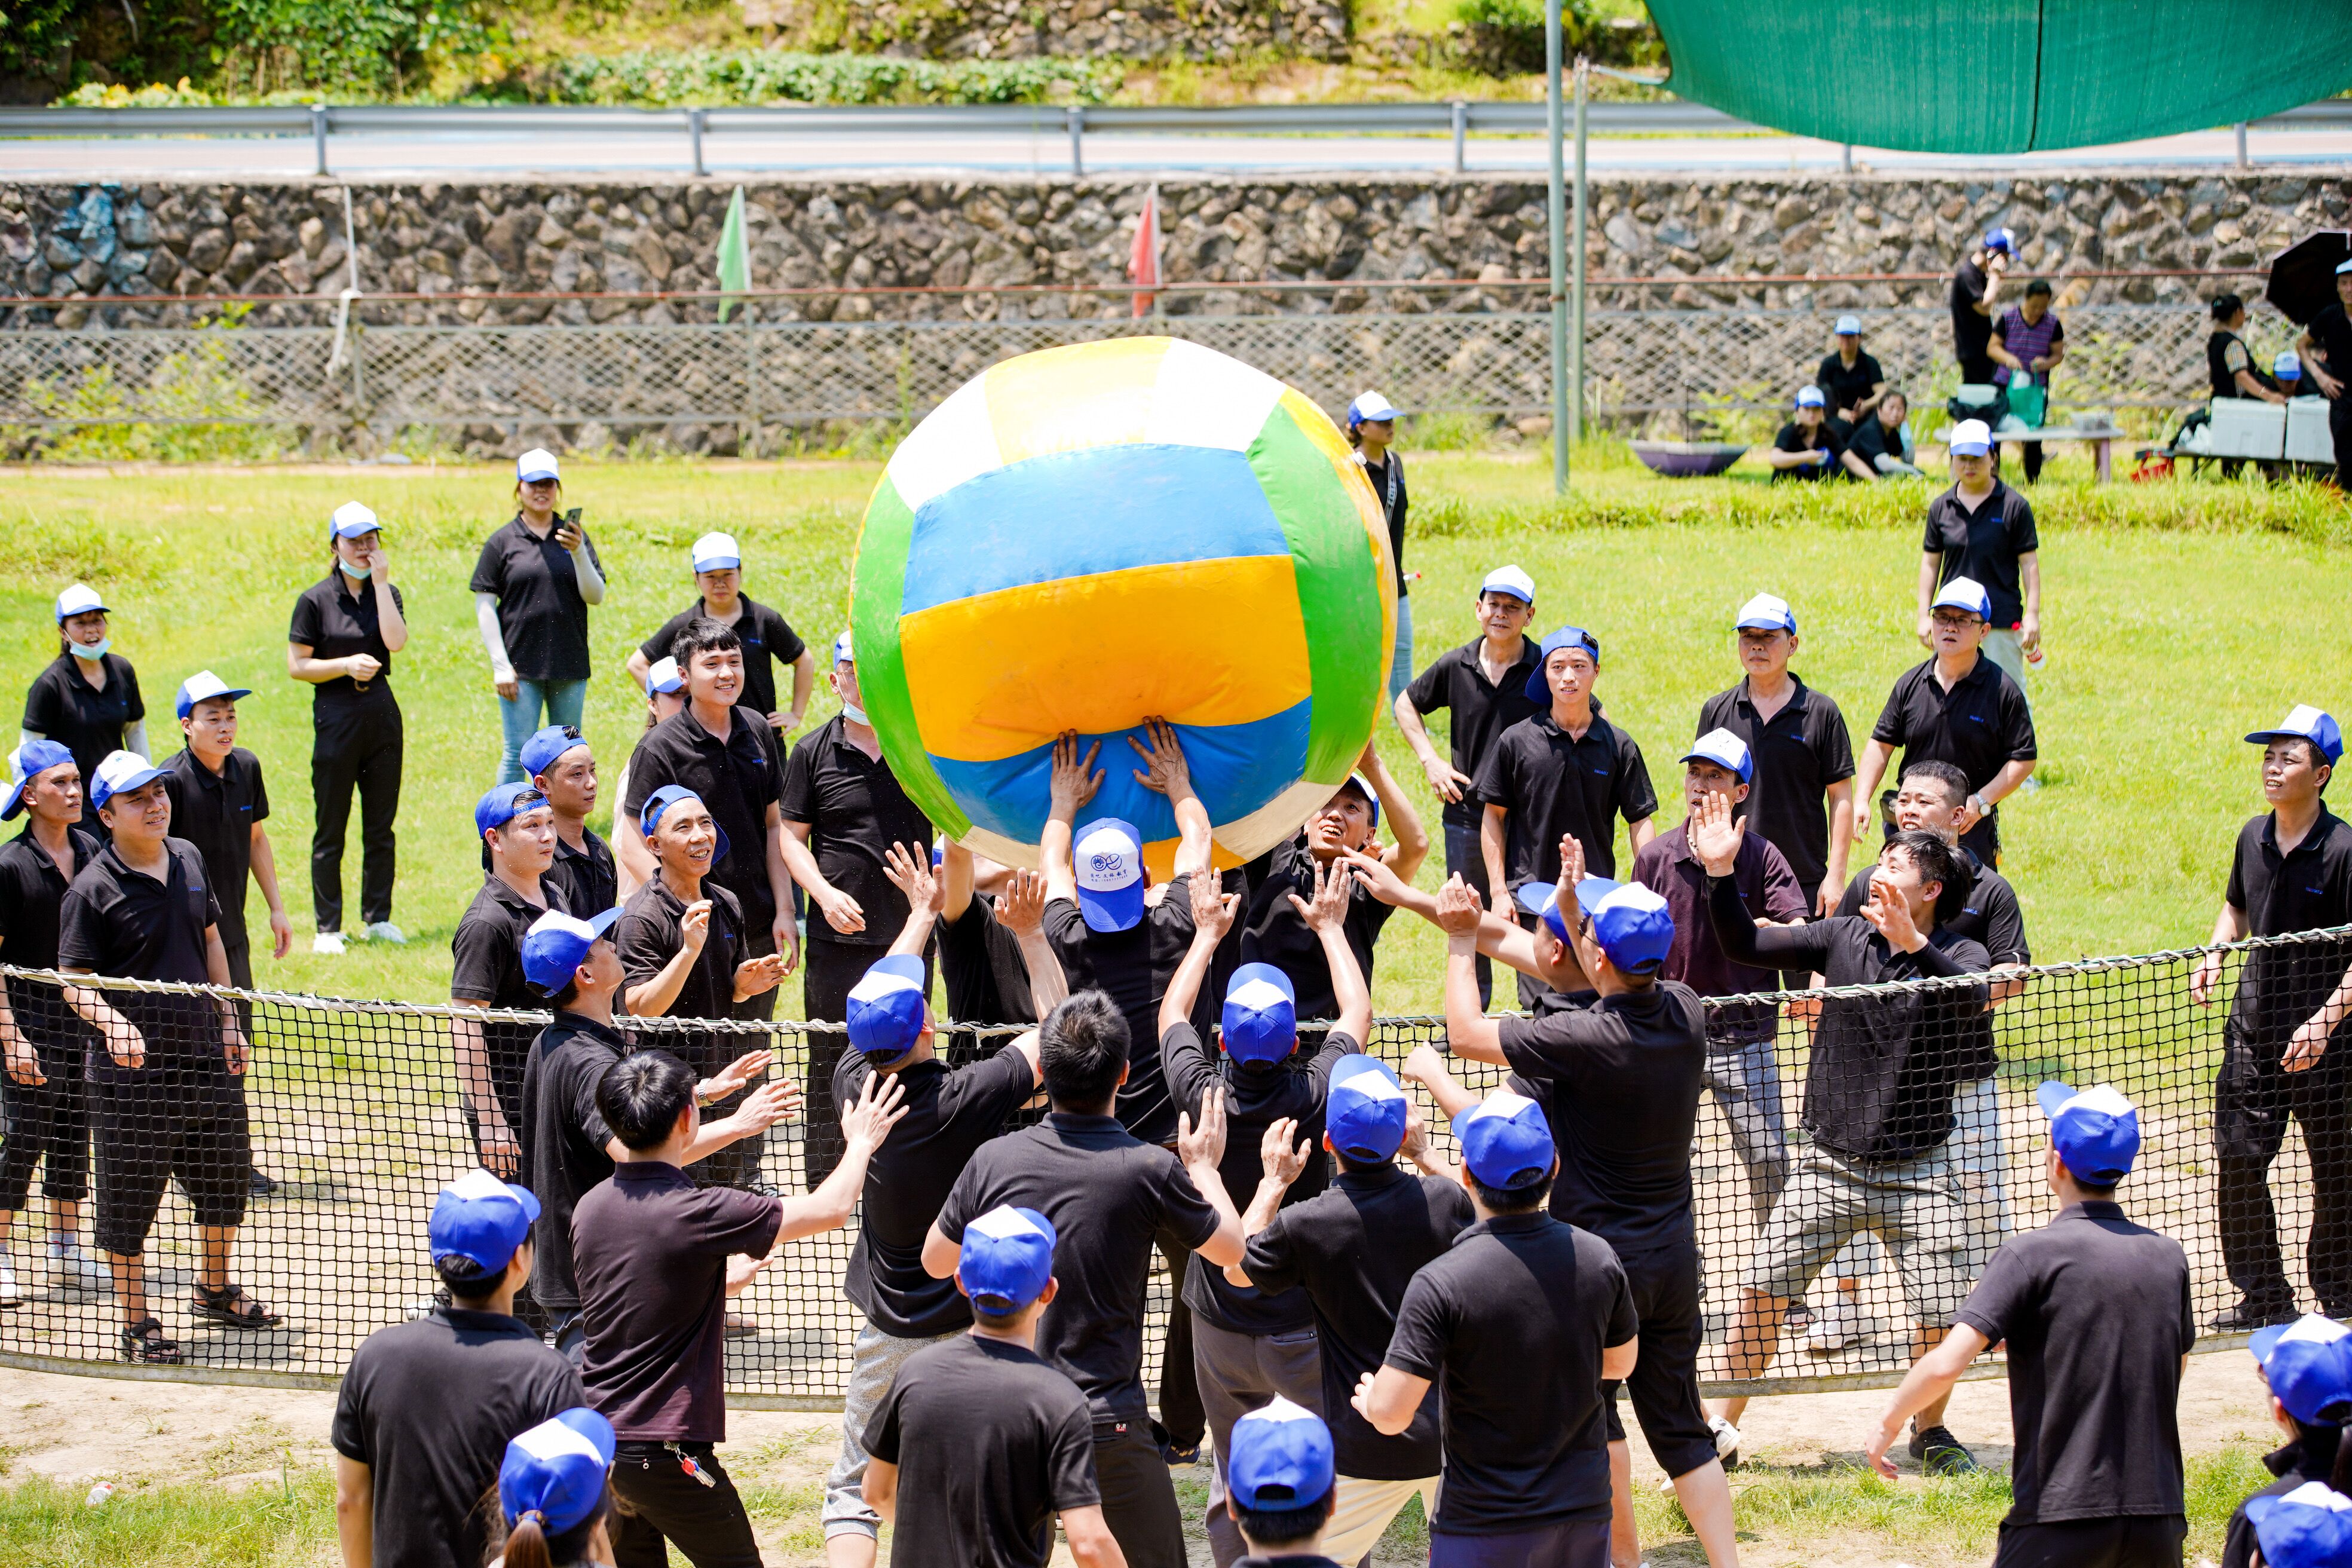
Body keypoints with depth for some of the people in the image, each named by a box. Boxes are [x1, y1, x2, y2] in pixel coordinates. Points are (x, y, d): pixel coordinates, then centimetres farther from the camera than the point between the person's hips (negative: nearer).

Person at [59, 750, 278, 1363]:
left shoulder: (189, 860, 6)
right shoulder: (92, 891, -14)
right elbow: (74, 981, -14)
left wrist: (229, 1021, 14)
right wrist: (113, 1022, -32)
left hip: (207, 1059, 7)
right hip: (133, 1068, -7)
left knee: (226, 1176, 20)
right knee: (129, 1198, 2)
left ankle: (213, 1290, 41)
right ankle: (137, 1325, 14)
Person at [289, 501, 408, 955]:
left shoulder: (386, 593, 6)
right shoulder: (316, 600, -3)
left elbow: (395, 641, -13)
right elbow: (297, 666, -4)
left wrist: (380, 581, -13)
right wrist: (346, 666, -17)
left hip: (382, 713, 3)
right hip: (335, 717, -3)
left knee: (381, 826, 9)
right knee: (330, 829, 1)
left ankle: (378, 918, 20)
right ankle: (328, 927, 7)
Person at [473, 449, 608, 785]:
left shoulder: (575, 538, 8)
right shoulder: (502, 542, 2)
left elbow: (596, 596, 1)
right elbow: (484, 606, 1)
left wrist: (579, 553, -16)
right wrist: (500, 665, -7)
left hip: (570, 666, 2)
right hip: (521, 664, -2)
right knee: (519, 754, -4)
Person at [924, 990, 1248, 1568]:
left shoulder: (995, 1160, -5)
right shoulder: (1149, 1170, -12)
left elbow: (935, 1261, 12)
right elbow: (1231, 1249, 6)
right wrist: (1203, 1168, 21)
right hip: (1107, 1423, -3)